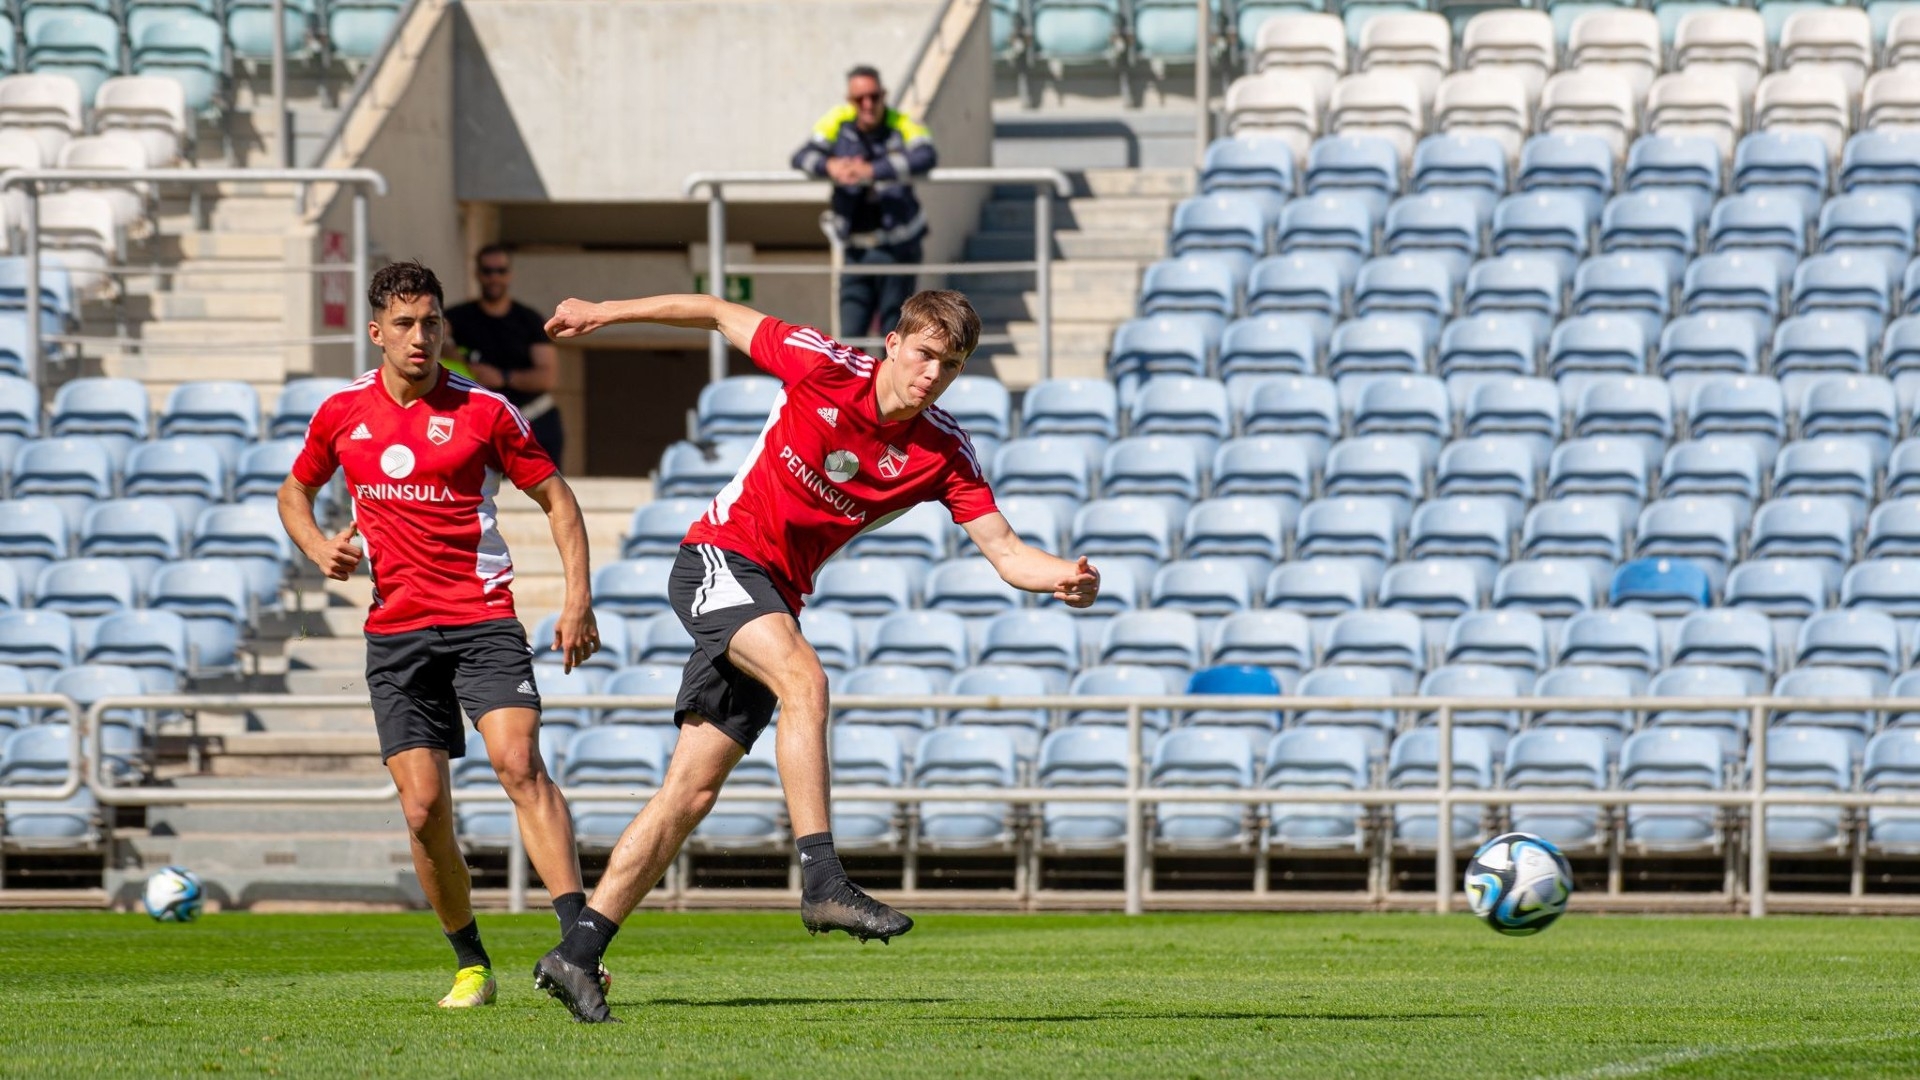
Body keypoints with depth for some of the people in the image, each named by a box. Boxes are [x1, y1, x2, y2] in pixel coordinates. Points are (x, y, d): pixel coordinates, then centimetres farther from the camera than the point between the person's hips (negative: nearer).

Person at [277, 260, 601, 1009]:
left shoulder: (483, 411, -1)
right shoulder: (343, 413, 7)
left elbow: (556, 498, 6)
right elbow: (294, 492, 24)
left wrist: (577, 601, -4)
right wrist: (319, 548, 2)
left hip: (484, 620, -3)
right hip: (396, 631, 3)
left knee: (519, 763, -23)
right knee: (424, 809, -3)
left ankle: (578, 940, -30)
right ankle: (470, 964, 14)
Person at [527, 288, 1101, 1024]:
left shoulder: (944, 454, -4)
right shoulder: (824, 369, -12)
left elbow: (1004, 550, -10)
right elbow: (720, 314, 1)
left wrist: (1065, 577, -30)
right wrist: (606, 314, 8)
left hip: (776, 598, 5)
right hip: (720, 556, -5)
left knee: (693, 790, 0)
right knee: (804, 679, -32)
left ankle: (577, 956, 3)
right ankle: (823, 882, -40)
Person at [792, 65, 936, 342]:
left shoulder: (902, 125, -11)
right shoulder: (838, 123, -1)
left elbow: (925, 156, -29)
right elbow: (802, 156, -7)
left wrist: (873, 171, -39)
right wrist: (829, 166, -30)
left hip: (896, 246, -3)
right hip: (856, 248, 3)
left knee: (894, 327, 1)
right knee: (850, 332, -3)